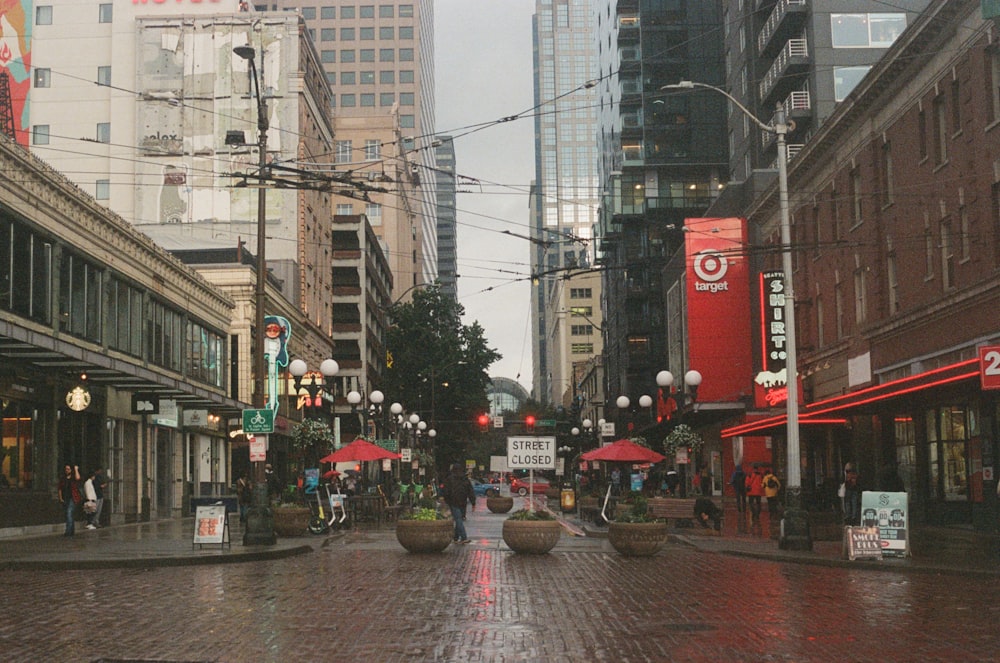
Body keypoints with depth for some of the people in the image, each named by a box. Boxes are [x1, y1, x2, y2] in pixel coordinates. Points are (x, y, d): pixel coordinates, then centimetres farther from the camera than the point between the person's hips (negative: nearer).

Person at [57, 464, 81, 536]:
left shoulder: (73, 478, 1)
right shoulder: (62, 479, 12)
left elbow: (78, 478, -24)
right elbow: (60, 489, 12)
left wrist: (76, 469, -10)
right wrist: (60, 498, 2)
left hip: (72, 498, -5)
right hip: (65, 499, 5)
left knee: (69, 513, -19)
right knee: (69, 514, 12)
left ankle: (68, 531, -23)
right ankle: (72, 531, 22)